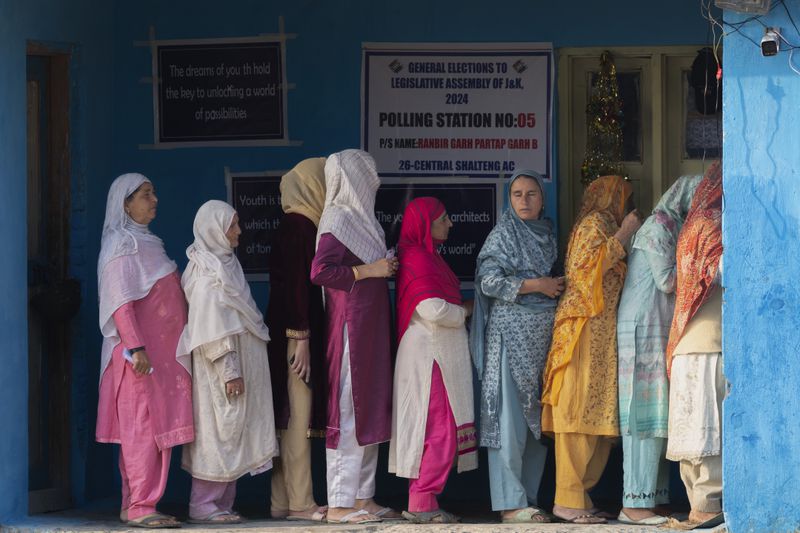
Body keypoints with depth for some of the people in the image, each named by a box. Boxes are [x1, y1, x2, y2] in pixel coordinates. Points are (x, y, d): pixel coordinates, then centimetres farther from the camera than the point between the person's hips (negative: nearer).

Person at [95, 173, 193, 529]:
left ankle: (133, 505, 10)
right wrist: (135, 347, -23)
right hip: (141, 353, -9)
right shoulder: (122, 244, -9)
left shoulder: (144, 242, 20)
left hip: (162, 352, 9)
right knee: (144, 427, -11)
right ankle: (140, 508, -12)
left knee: (144, 430, 8)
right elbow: (121, 302, -17)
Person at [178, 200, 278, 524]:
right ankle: (203, 506, -3)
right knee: (218, 431, -7)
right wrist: (230, 371, -21)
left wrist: (236, 369, 18)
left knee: (230, 433, 9)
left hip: (238, 364, 10)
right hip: (220, 367, -9)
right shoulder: (209, 275, -14)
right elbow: (214, 331, -19)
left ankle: (221, 503, 12)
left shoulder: (224, 266, 15)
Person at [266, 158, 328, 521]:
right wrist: (301, 337, -20)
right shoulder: (298, 226, -13)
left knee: (292, 418, 9)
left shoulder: (300, 225, 15)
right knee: (298, 415, -7)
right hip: (297, 333, -10)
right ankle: (299, 502, -5)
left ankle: (283, 501, 12)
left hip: (295, 332, 10)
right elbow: (295, 284, -18)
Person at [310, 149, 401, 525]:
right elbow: (320, 271, -22)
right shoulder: (340, 220, -13)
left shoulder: (359, 218, 15)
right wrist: (370, 270, -17)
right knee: (349, 411, -7)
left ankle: (363, 497, 17)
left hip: (369, 329, 10)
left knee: (370, 412, 12)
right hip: (350, 326, -10)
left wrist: (385, 266, 7)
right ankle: (340, 503, -4)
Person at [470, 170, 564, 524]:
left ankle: (528, 498, 11)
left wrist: (556, 287, 6)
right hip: (511, 332, -7)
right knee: (510, 418, -9)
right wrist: (537, 285, -12)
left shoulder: (546, 234, 16)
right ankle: (510, 503, -8)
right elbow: (489, 282, -13)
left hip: (544, 334, 7)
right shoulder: (503, 234, -4)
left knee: (538, 419, 6)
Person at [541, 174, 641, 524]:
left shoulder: (603, 225, 24)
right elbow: (584, 267, -19)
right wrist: (623, 237, -13)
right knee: (579, 412, -11)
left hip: (601, 334, 10)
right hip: (585, 330, -10)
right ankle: (569, 500, -13)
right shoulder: (595, 223, -4)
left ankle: (577, 496, 7)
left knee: (592, 414, 7)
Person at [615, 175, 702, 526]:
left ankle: (649, 498, 6)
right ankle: (635, 504, -11)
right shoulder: (658, 226, -9)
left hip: (661, 331, 9)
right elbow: (667, 280, -14)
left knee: (658, 415, 6)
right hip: (645, 329, -9)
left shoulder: (672, 227, 18)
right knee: (646, 415, -10)